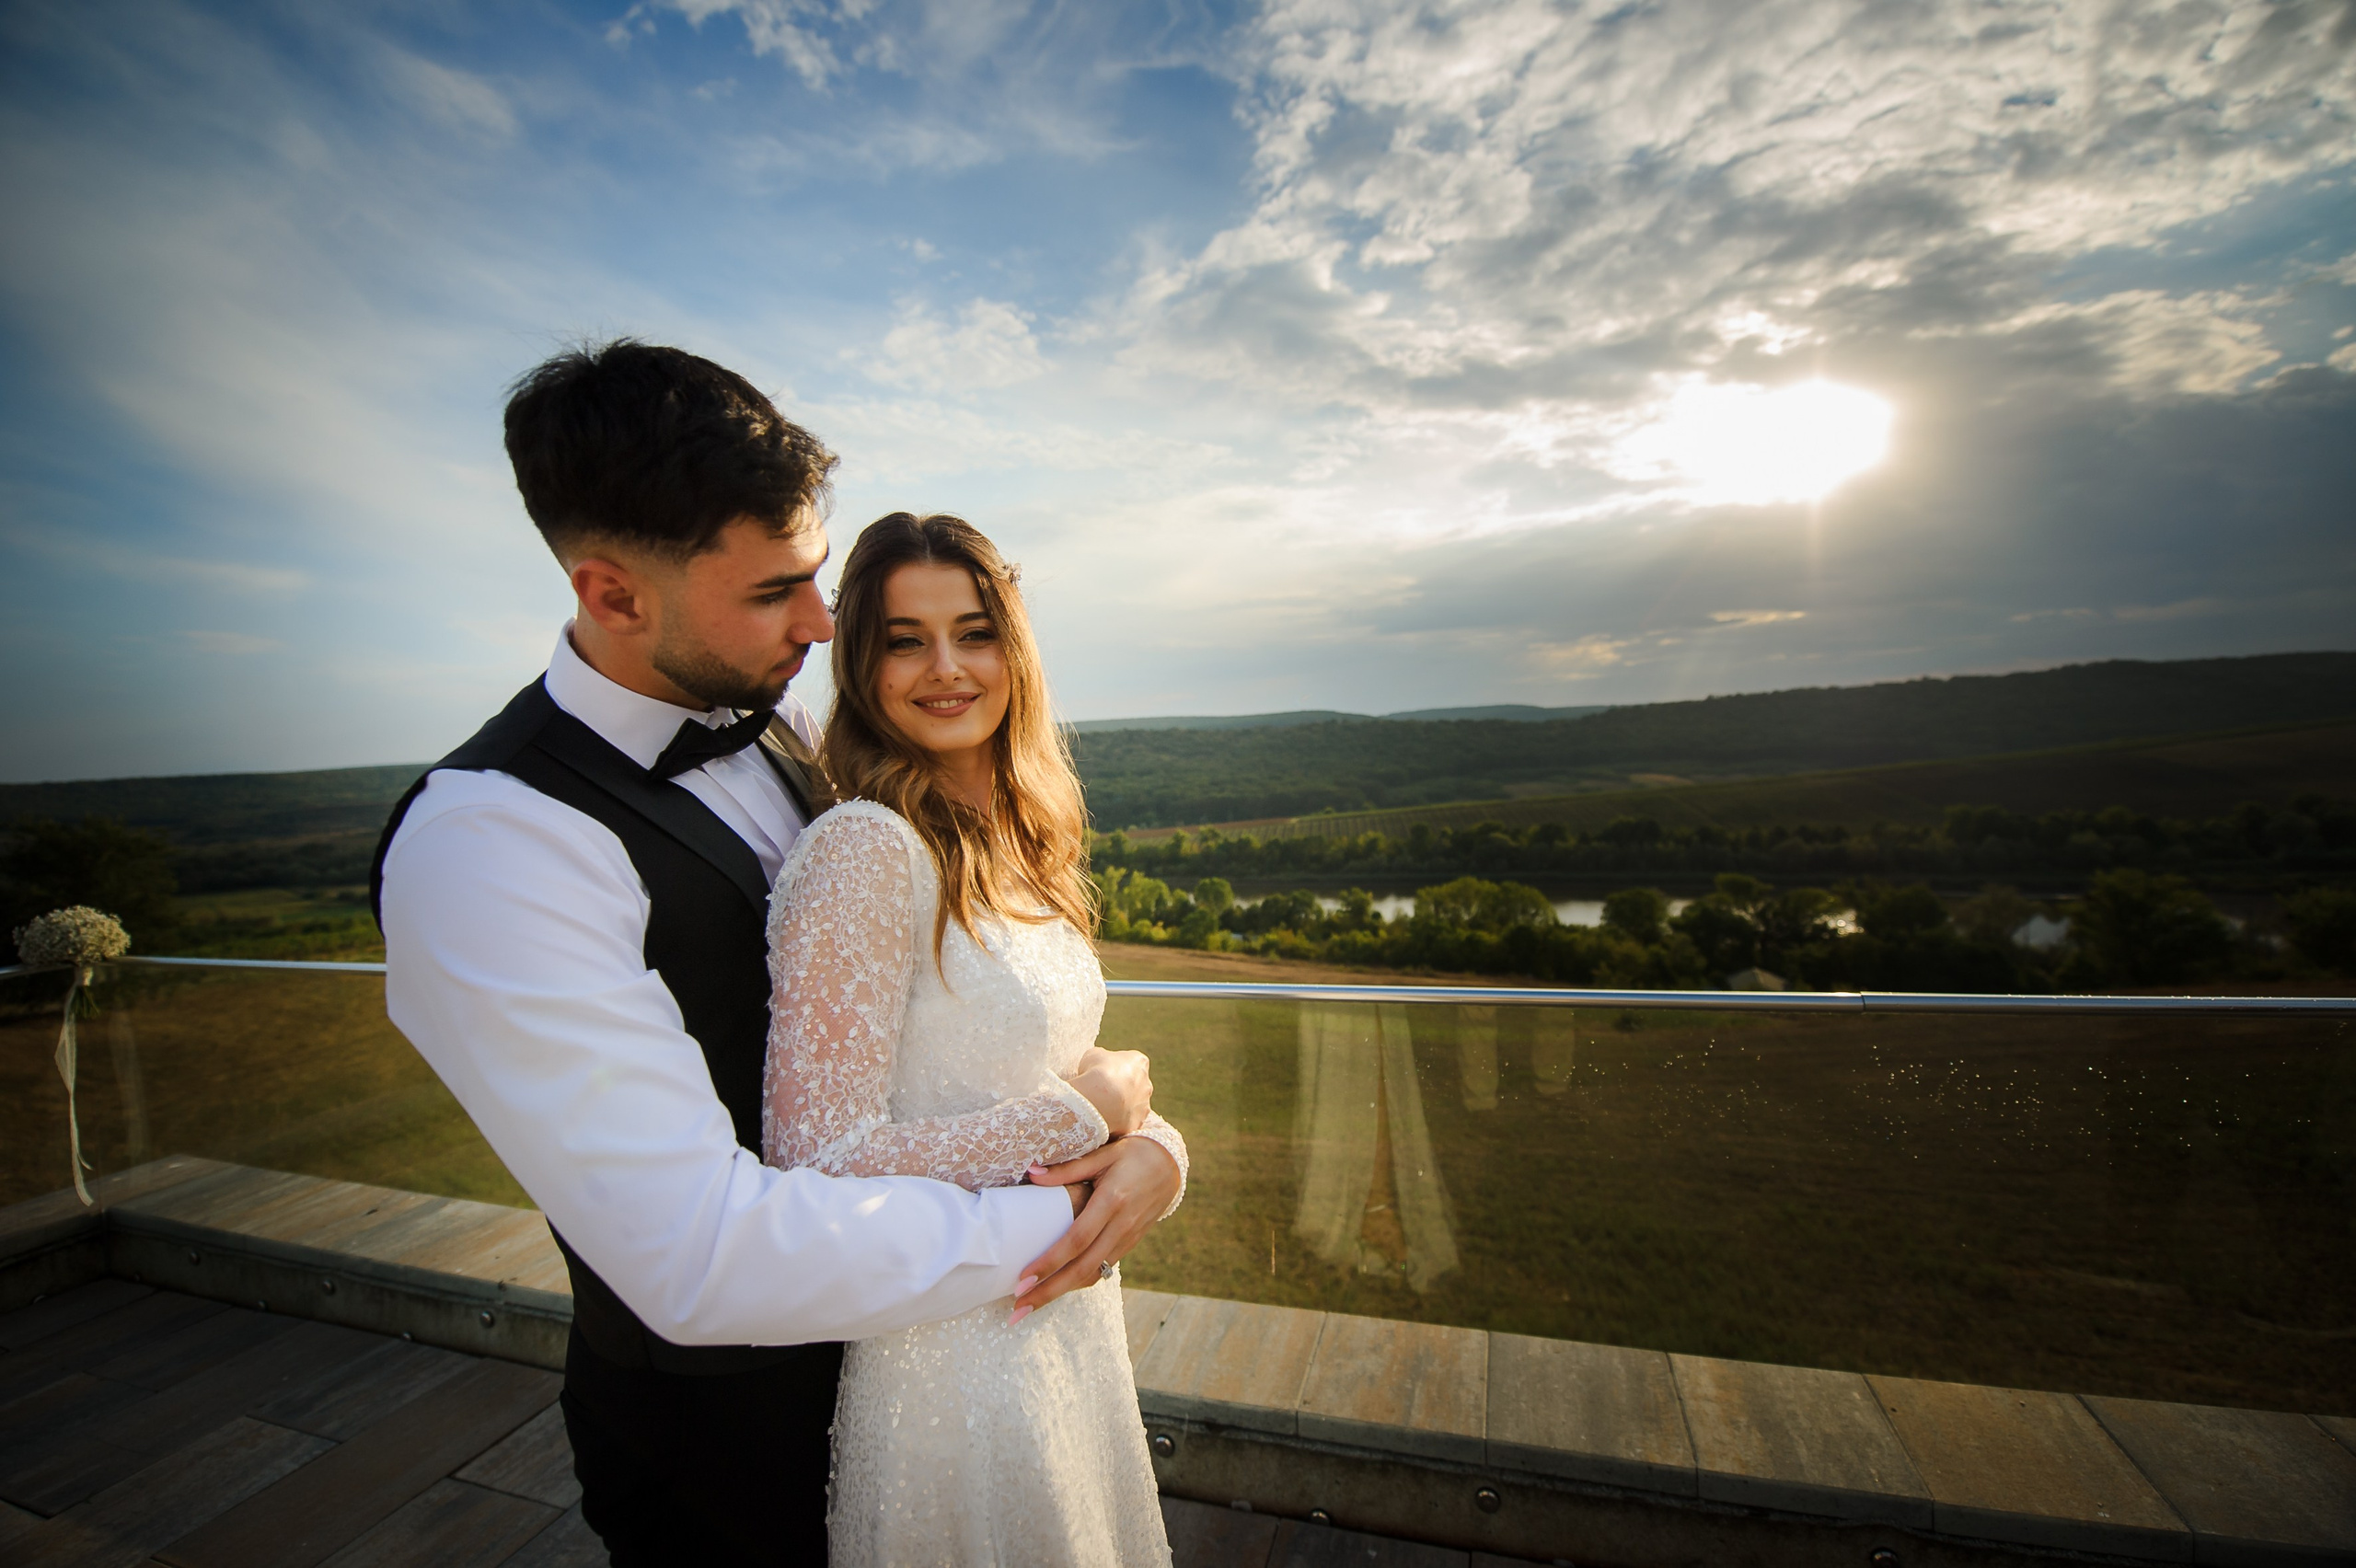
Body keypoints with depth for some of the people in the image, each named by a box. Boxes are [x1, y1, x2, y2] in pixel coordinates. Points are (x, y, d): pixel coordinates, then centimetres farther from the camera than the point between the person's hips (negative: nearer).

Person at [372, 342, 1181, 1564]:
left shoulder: (785, 726, -6)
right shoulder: (480, 847, -29)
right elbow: (703, 1258, -34)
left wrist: (1129, 1125, -18)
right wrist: (1049, 1217, -24)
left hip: (888, 1318, 6)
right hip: (715, 1426, -6)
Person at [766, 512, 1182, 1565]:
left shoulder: (1018, 845, 1)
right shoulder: (864, 848, -24)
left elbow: (1076, 1065, 5)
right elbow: (825, 1164, -26)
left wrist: (1156, 1150, -16)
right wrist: (1081, 1118, -19)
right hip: (952, 1347, -7)